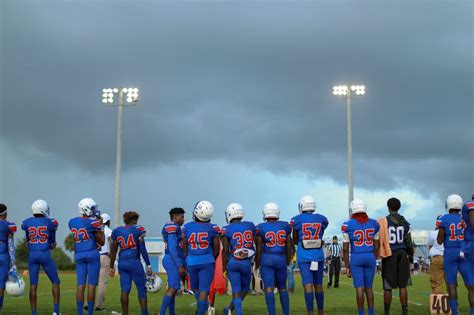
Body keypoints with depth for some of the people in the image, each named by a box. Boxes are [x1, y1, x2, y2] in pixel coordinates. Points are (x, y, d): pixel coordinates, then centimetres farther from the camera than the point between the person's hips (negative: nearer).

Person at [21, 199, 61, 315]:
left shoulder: (26, 223, 5)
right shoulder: (51, 222, -2)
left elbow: (28, 241, 13)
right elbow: (52, 242, 7)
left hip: (32, 255, 2)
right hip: (45, 255, -2)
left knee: (33, 285, 5)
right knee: (55, 282, 10)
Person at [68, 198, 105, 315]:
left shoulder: (72, 222, 7)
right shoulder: (92, 222, -10)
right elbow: (102, 242, -3)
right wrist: (101, 227, 6)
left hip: (79, 256, 5)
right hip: (92, 255, -5)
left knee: (80, 285, 4)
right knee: (91, 285, -1)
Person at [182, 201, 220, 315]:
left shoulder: (187, 227, -3)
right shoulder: (213, 228, -6)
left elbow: (185, 249, 7)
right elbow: (216, 251, 0)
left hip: (192, 261, 2)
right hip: (207, 261, -1)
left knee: (195, 287, 20)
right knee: (204, 289, 1)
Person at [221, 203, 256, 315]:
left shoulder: (226, 229, -6)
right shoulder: (250, 226, 3)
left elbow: (225, 250, -6)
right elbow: (256, 245, 11)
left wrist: (224, 268, 2)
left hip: (232, 262, -2)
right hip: (247, 262, 2)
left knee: (236, 290, 4)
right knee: (245, 288, 20)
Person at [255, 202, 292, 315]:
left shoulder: (261, 228, -5)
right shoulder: (285, 226, 2)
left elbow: (259, 249, -4)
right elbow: (288, 247, 6)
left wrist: (257, 265, 6)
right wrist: (287, 262, 18)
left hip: (266, 259, -2)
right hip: (281, 259, 2)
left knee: (269, 288, -3)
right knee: (282, 288, 16)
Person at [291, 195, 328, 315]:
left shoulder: (297, 220, -3)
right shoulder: (322, 219, 3)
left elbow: (295, 241, 6)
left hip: (304, 256, -2)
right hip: (318, 254, 3)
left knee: (308, 285, -5)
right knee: (318, 285, 12)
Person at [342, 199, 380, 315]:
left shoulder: (348, 225, -6)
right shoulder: (374, 224, 4)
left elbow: (346, 248, -5)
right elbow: (376, 247, 7)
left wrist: (347, 266, 1)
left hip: (356, 258, -3)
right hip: (370, 257, 3)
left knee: (359, 288, -1)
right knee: (368, 288, 12)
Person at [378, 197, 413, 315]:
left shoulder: (383, 221, -6)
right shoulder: (404, 222, 5)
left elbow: (380, 240, -7)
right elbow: (409, 241, 8)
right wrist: (410, 255, 18)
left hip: (389, 255, -3)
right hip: (402, 253, 3)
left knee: (388, 286, 3)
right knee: (402, 286, 7)